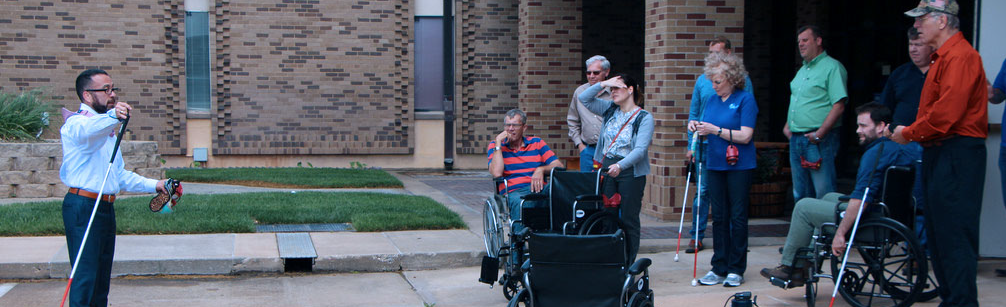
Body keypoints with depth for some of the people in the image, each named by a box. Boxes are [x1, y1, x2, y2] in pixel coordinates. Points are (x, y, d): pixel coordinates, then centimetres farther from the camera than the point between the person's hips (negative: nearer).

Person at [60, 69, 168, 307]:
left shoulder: (108, 130, 21)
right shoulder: (76, 124, -9)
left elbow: (120, 175, 25)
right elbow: (88, 131, -37)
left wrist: (153, 185, 14)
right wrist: (112, 116, -57)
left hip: (106, 207, 9)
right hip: (82, 206, -9)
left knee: (102, 278, 13)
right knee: (85, 277, -13)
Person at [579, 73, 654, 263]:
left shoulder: (644, 117, -7)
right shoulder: (610, 109, 10)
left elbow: (640, 149, -18)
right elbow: (584, 99, 10)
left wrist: (620, 165, -32)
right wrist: (603, 84, -2)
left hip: (630, 172, -5)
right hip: (606, 169, 5)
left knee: (629, 219, 1)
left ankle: (628, 265, 7)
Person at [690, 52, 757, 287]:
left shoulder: (745, 100, -8)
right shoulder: (712, 100, 12)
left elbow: (745, 136, -15)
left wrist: (715, 129, -18)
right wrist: (698, 129, -2)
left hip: (739, 165, -6)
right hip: (715, 164, 6)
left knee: (737, 216, -1)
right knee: (719, 217, 7)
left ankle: (736, 270, 6)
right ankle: (719, 268, 12)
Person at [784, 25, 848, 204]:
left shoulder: (832, 67, -8)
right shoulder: (802, 71, 20)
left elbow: (838, 106, -16)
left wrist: (819, 134, -19)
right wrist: (788, 125, 13)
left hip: (819, 140, -9)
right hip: (796, 139, 9)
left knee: (824, 194, -8)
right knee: (800, 195, 12)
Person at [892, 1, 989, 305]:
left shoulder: (960, 56, -14)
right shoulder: (943, 57, 20)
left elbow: (947, 112, -21)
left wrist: (909, 133, -10)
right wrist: (912, 133, 10)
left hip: (957, 155, -11)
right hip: (939, 153, 11)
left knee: (954, 234, -10)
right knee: (937, 233, 13)